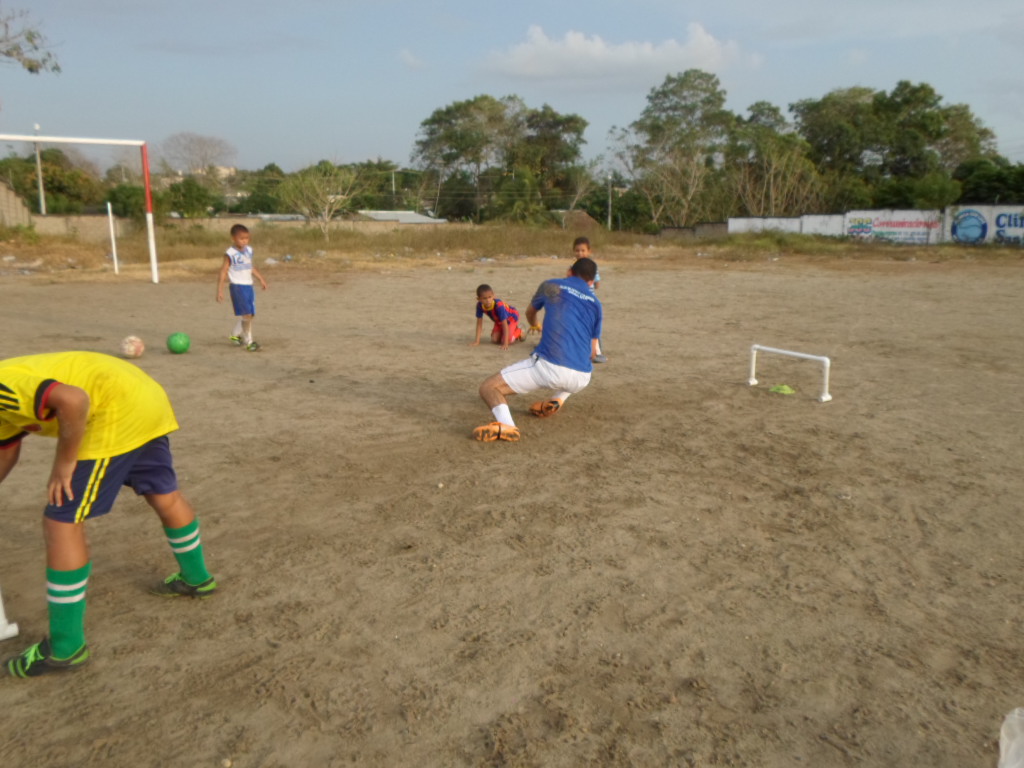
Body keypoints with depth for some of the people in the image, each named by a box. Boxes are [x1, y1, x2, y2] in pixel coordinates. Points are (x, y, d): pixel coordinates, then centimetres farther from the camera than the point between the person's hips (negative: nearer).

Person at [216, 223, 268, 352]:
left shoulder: (249, 250, 10)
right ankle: (248, 341, -3)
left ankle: (235, 335, 31)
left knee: (248, 314, 11)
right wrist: (220, 290, -14)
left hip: (249, 286, 7)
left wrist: (261, 279, 26)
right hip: (238, 286, -7)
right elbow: (223, 272, -10)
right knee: (246, 314, -11)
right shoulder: (231, 254, -10)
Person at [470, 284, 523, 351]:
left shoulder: (498, 305, -42)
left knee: (508, 340, -21)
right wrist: (477, 341, -22)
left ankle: (518, 332, 8)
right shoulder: (480, 305, -28)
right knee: (494, 339, -9)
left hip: (511, 317, -5)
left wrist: (505, 344, -42)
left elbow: (504, 324, -40)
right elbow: (479, 323, -19)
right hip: (498, 320, 5)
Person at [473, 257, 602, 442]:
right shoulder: (596, 303, 17)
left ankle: (505, 425, -26)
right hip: (581, 379, 4)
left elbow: (530, 313, 34)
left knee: (488, 388, 4)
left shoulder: (551, 286, 13)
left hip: (549, 367, -4)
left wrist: (534, 325, 58)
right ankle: (558, 400, 15)